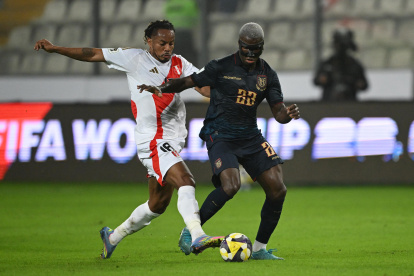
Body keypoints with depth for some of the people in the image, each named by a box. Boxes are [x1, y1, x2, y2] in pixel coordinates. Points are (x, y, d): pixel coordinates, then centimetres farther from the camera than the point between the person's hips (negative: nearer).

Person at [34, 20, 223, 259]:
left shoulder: (180, 64, 10)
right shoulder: (134, 58, -1)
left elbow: (206, 87, 2)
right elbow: (93, 55, 3)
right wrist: (55, 49, 0)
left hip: (172, 143, 7)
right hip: (152, 141, -7)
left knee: (158, 204, 14)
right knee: (186, 183, -27)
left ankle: (113, 237, 33)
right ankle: (197, 237, -38)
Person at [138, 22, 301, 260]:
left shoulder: (268, 75, 5)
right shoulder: (221, 68, -7)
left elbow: (279, 113, 3)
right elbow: (188, 81, -5)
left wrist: (289, 114, -21)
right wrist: (162, 89, -25)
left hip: (250, 136, 5)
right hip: (220, 136, -5)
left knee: (278, 190, -6)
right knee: (231, 186, -28)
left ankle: (260, 249, 7)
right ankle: (190, 230, -9)